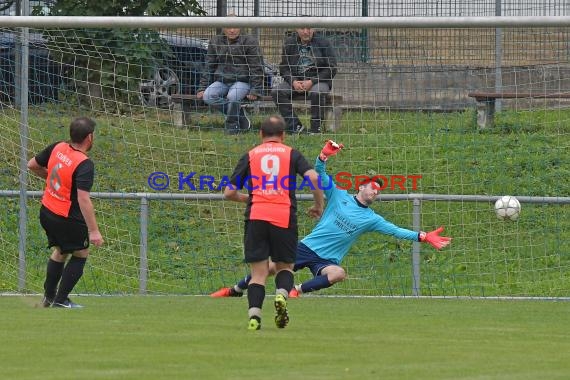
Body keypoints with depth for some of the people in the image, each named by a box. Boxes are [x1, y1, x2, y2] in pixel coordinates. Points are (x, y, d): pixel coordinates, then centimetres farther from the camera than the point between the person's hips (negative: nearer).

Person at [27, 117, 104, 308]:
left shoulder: (57, 148, -4)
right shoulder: (85, 165, -25)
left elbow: (32, 165, 10)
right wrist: (93, 231, -32)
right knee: (81, 254, 13)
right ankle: (61, 300, 13)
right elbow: (83, 199, -32)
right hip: (68, 219, -7)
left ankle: (49, 296, 35)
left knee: (60, 250, 28)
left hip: (46, 212, 7)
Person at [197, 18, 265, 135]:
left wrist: (255, 90, -11)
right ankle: (240, 116, -15)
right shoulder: (215, 42, 13)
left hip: (242, 81, -4)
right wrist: (202, 88, 7)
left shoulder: (249, 41, 0)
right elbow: (209, 67, 17)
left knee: (233, 96, -37)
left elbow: (256, 68, -2)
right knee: (207, 96, -25)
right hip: (221, 80, 4)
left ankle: (233, 125, -11)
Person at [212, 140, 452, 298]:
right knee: (269, 267, -8)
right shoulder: (339, 196, 3)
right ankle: (235, 291, 14)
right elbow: (319, 175, -4)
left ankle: (297, 291, -25)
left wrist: (423, 237, -12)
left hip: (327, 260, 0)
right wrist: (324, 157, -23)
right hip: (308, 247, 0)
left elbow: (396, 230, -1)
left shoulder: (371, 219, 6)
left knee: (338, 274, -35)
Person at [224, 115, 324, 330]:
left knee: (258, 272, 4)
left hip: (256, 217, 0)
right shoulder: (291, 154, 11)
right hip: (284, 218, 0)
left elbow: (229, 193, 12)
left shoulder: (250, 156, 13)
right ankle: (281, 294, -14)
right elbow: (313, 177, -5)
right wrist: (319, 205, 10)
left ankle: (254, 315, -16)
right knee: (284, 266, 17)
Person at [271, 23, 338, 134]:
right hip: (296, 80, 4)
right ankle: (295, 127, -21)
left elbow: (331, 68, -5)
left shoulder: (323, 43, -2)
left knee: (316, 93, -38)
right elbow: (284, 67, 9)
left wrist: (312, 81, -16)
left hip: (318, 80, -3)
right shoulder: (289, 44, 8)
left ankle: (315, 129, -22)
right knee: (276, 92, -22)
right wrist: (293, 81, -12)